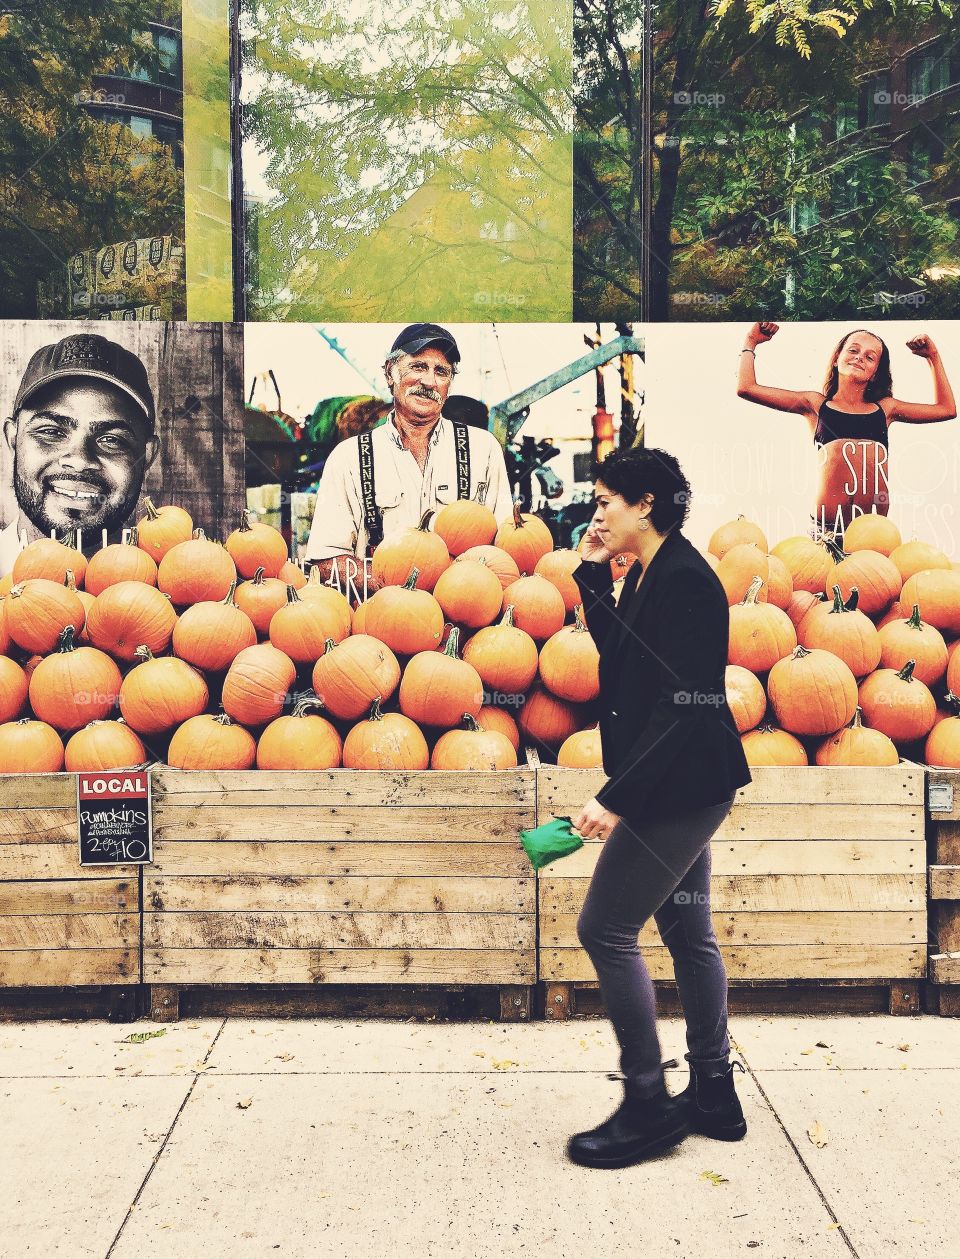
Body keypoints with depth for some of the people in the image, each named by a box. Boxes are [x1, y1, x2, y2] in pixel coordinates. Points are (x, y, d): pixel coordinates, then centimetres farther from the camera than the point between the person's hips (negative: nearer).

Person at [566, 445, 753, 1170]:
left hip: (679, 790, -10)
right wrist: (594, 574, 13)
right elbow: (619, 652, 23)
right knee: (688, 933, 16)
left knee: (606, 928, -4)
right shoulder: (652, 575, 11)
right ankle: (714, 1096, 29)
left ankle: (648, 1106, 9)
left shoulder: (684, 580, -19)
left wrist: (616, 797, -24)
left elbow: (686, 705, -24)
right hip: (678, 788, 10)